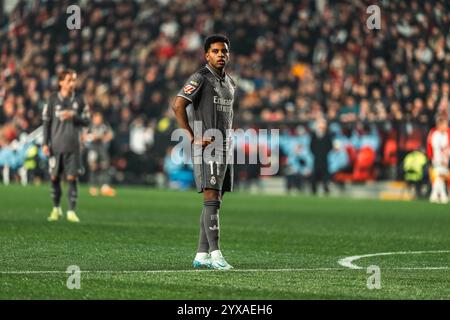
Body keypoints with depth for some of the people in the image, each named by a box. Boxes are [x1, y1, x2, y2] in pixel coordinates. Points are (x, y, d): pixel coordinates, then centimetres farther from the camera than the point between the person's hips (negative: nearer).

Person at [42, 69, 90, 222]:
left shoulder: (79, 100, 5)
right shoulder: (53, 99, 2)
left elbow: (86, 121, 6)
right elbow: (46, 122, 4)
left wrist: (73, 116, -13)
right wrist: (45, 143, -1)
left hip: (72, 146, 0)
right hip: (56, 145, 0)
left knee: (72, 178, -4)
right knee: (54, 177, 4)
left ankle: (71, 211, 0)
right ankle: (56, 209, 21)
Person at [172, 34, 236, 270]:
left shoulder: (229, 83, 18)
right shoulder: (200, 78, -8)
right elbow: (178, 105, -17)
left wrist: (229, 140, 16)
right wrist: (193, 137, -18)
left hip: (225, 147, 8)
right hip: (208, 146, -8)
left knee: (215, 201, 7)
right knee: (211, 199, -14)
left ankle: (201, 255, 10)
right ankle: (214, 253, -18)